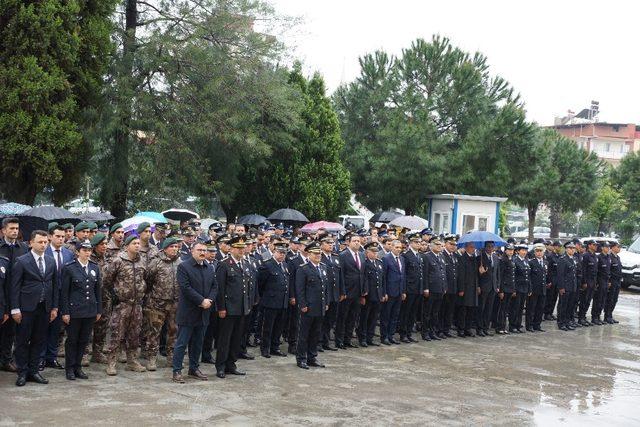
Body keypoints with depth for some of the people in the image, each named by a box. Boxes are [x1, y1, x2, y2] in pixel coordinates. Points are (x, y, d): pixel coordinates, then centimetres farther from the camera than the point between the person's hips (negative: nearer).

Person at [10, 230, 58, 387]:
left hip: (44, 308, 4)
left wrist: (54, 307, 8)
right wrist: (15, 309, -11)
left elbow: (55, 285, 11)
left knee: (39, 341, 9)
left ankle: (33, 371, 19)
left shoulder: (51, 261, 8)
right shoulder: (21, 261, -6)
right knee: (22, 341, 3)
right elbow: (15, 287, -7)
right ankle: (22, 373, 13)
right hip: (27, 308, -4)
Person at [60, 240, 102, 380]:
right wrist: (65, 312, -9)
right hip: (74, 310, -4)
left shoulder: (95, 268, 8)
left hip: (90, 311, 4)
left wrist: (99, 310, 9)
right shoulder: (69, 268, -6)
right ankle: (70, 368, 17)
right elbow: (64, 292, -6)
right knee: (72, 340, 5)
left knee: (84, 340, 9)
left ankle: (78, 367, 20)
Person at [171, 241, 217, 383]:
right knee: (182, 343, -1)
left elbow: (215, 286, 11)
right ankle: (177, 371, 4)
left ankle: (194, 369, 24)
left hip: (203, 312, 6)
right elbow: (186, 288, -17)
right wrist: (202, 301, -18)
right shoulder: (183, 266, -9)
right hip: (188, 311, -6)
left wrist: (210, 300, -7)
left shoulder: (210, 268, 13)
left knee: (198, 343, 13)